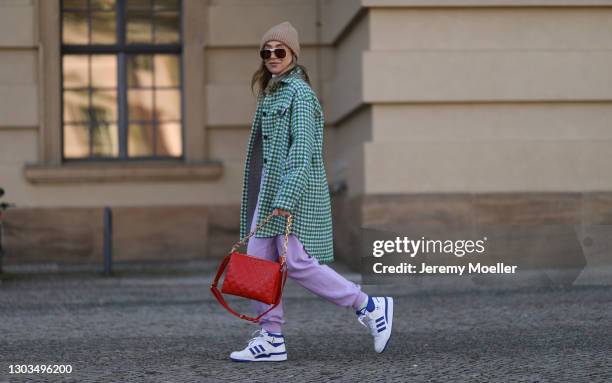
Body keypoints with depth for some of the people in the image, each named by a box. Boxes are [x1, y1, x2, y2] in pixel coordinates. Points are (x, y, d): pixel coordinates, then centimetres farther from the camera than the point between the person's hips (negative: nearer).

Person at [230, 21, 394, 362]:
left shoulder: (298, 92, -10)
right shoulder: (272, 92, 19)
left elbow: (302, 146, -18)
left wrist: (286, 197, -26)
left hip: (293, 187, -9)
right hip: (270, 187, 10)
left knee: (297, 263, -11)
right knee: (259, 260, 5)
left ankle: (370, 307, 1)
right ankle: (271, 340, 10)